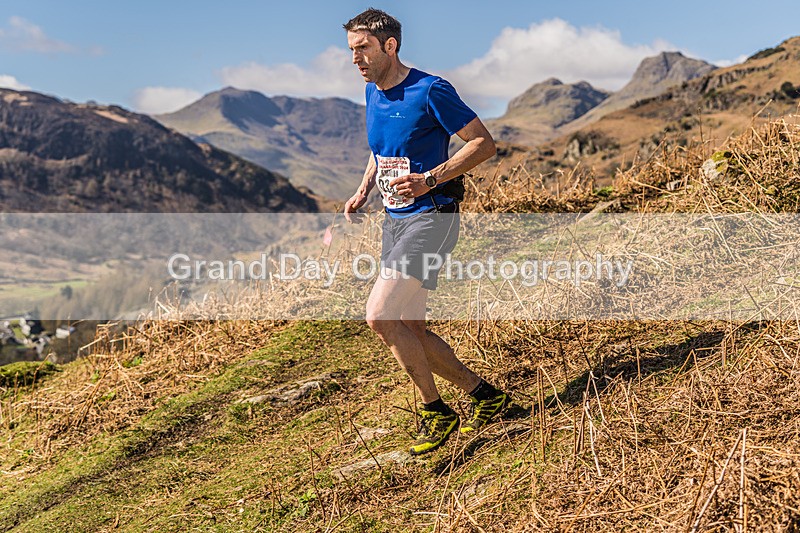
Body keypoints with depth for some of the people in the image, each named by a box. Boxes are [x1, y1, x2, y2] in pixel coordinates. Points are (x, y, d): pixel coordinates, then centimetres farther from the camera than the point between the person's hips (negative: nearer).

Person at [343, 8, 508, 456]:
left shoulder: (430, 91, -13)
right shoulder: (373, 93, 10)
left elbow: (485, 144, -12)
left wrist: (430, 179, -23)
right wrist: (363, 193, 9)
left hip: (430, 218, -9)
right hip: (395, 220, 9)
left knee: (380, 315, -18)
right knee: (410, 332, 8)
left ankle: (436, 412, -1)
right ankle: (485, 395, 23)